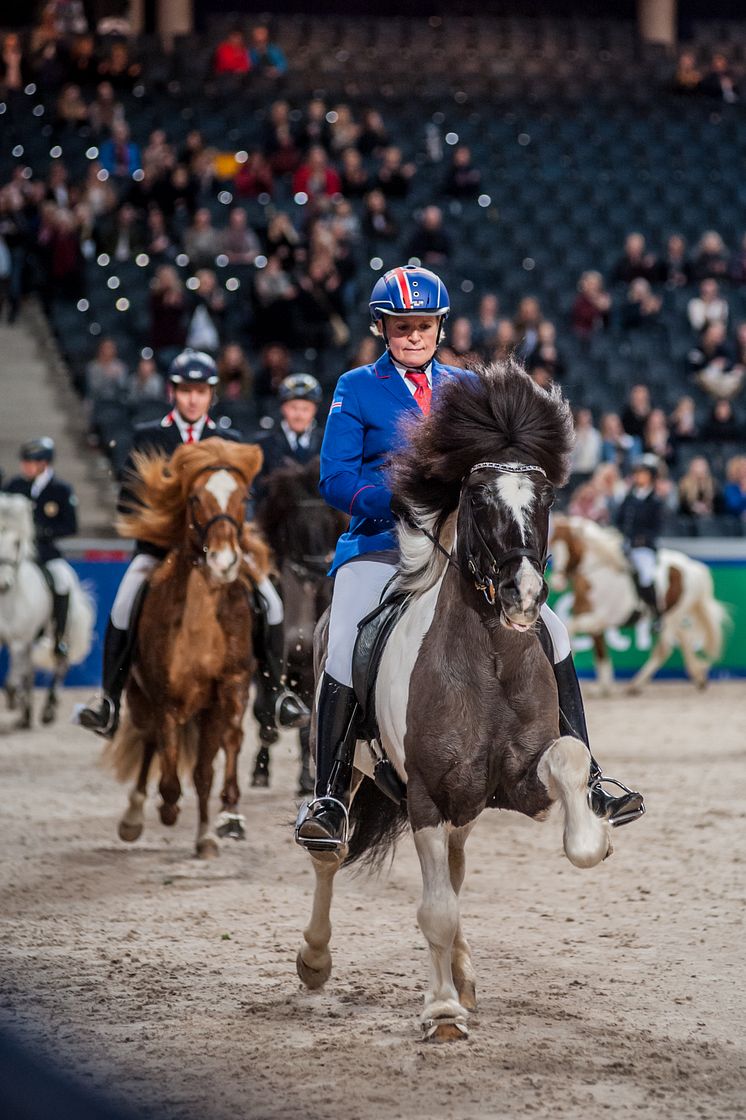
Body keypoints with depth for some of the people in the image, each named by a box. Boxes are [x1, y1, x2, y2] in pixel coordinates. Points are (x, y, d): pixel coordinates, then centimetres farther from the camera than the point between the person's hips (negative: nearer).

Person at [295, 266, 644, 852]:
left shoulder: (466, 388, 15)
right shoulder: (357, 388, 4)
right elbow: (336, 479, -5)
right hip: (380, 544, -3)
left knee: (551, 633, -8)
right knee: (345, 655, -25)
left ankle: (582, 782, 0)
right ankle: (329, 800, -12)